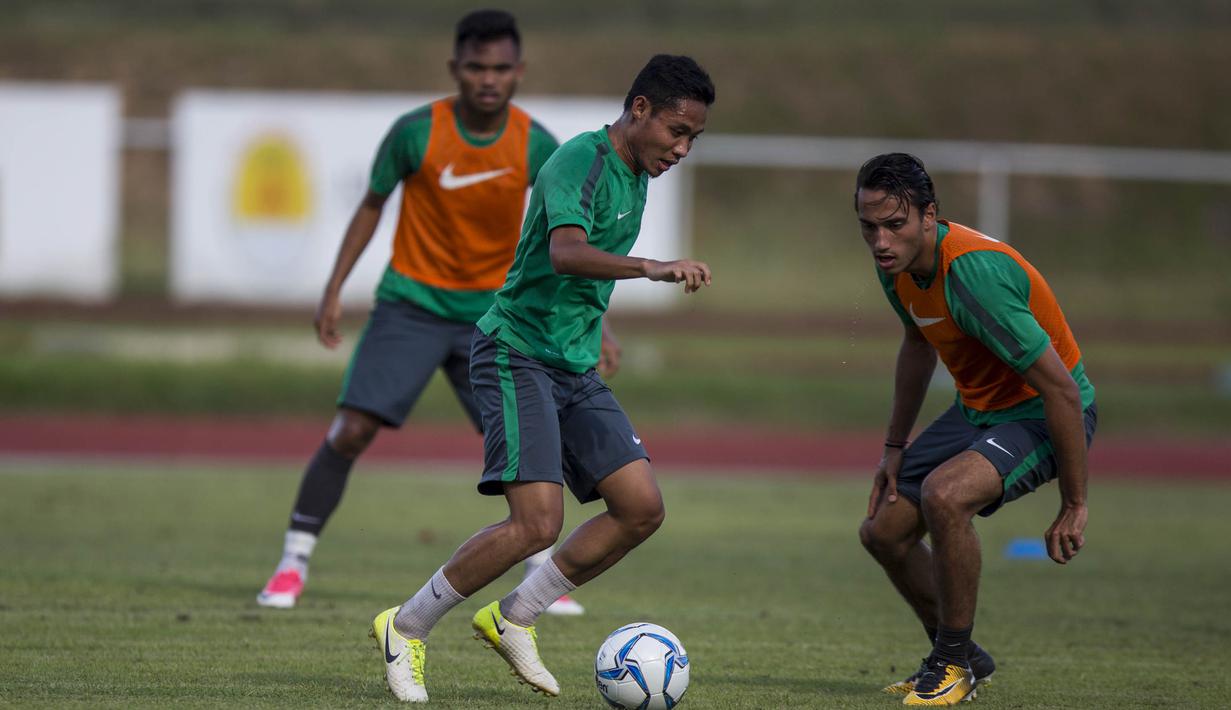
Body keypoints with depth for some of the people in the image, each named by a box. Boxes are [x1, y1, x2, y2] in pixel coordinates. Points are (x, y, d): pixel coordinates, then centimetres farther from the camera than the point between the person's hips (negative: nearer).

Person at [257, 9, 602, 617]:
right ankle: (293, 563, 0)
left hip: (489, 314, 2)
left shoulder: (535, 146, -9)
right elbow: (372, 205, 0)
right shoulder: (416, 132, -14)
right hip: (411, 304, -2)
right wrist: (334, 289, -3)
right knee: (352, 430, -13)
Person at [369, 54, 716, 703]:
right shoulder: (581, 161, -16)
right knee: (538, 523, -19)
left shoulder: (635, 175, 13)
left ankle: (511, 619, 11)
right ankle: (406, 627, -1)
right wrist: (653, 268, -49)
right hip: (516, 352, -9)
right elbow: (566, 253, -35)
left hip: (575, 367, 9)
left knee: (642, 507, -2)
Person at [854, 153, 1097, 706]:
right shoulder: (897, 264, -7)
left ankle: (952, 664, -13)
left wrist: (1073, 506, -25)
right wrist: (895, 446, 16)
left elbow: (1063, 392, -31)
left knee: (944, 495, -33)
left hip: (1041, 414, -9)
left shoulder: (973, 275, -34)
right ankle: (963, 659, 29)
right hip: (977, 408, 9)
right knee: (884, 530, 7)